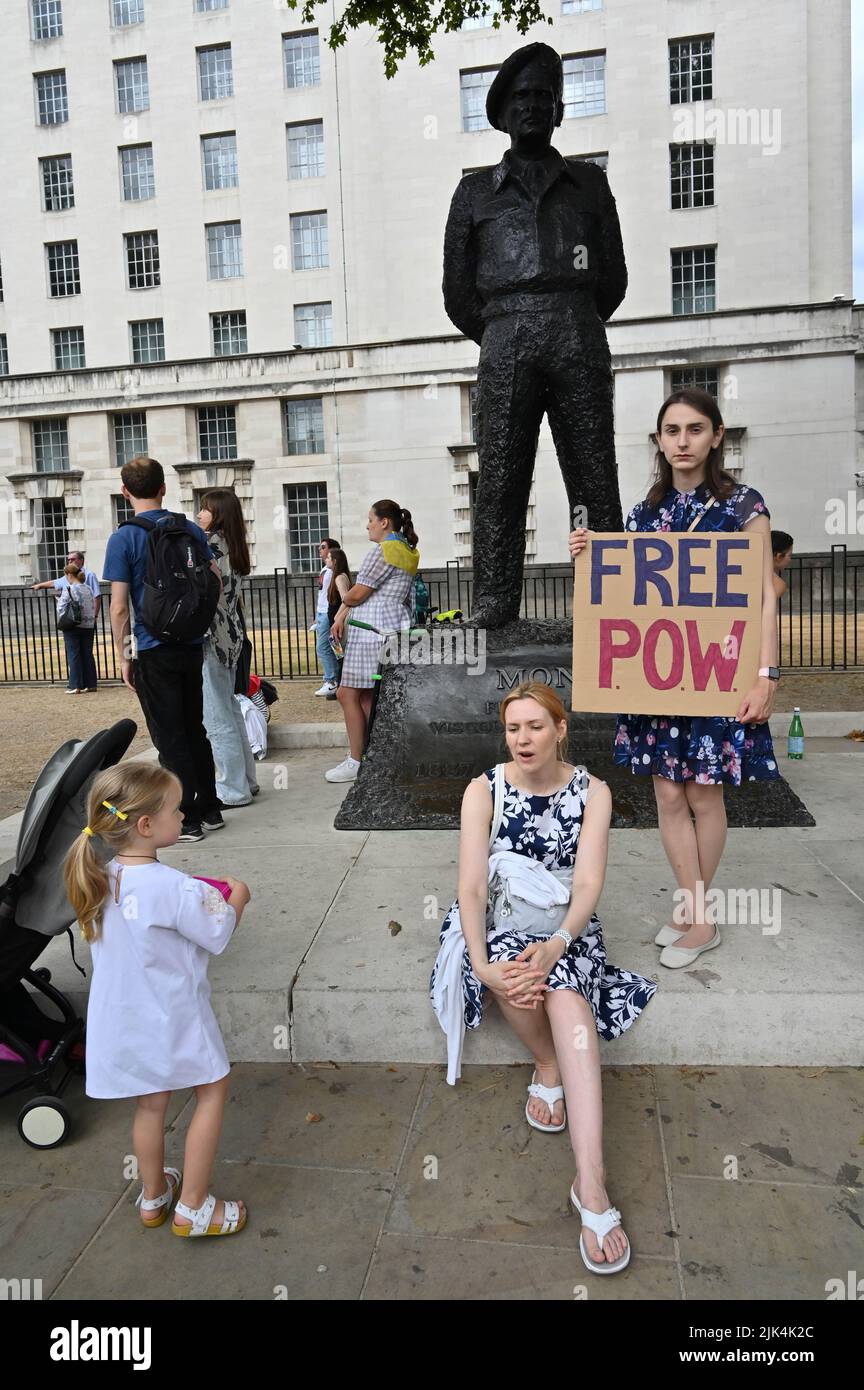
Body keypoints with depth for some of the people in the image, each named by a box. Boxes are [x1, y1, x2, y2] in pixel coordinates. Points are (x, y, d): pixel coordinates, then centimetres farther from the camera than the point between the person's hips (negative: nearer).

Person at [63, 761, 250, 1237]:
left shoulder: (101, 878, -7)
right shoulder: (175, 888, -29)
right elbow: (218, 937, -15)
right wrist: (236, 899, 2)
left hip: (123, 1018, 6)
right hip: (174, 1016, -6)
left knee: (150, 1103, 24)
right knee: (212, 1090, 15)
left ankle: (153, 1196, 42)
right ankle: (193, 1207, 21)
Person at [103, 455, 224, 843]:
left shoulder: (123, 539, -9)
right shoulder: (192, 530, 4)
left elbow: (119, 607, -10)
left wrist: (123, 656, -2)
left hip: (153, 651, -5)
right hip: (193, 646, 5)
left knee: (169, 737, 3)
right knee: (195, 729, 15)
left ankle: (187, 820, 8)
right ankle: (209, 809, 22)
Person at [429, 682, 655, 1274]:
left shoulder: (592, 792, -3)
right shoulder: (484, 789, -5)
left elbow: (589, 882, -13)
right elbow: (472, 885, -13)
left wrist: (556, 944, -32)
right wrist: (481, 963, -29)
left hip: (566, 927, 0)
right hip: (497, 924, 0)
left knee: (566, 993, -33)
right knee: (517, 971, -37)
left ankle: (591, 1183, -40)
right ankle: (550, 1065, -7)